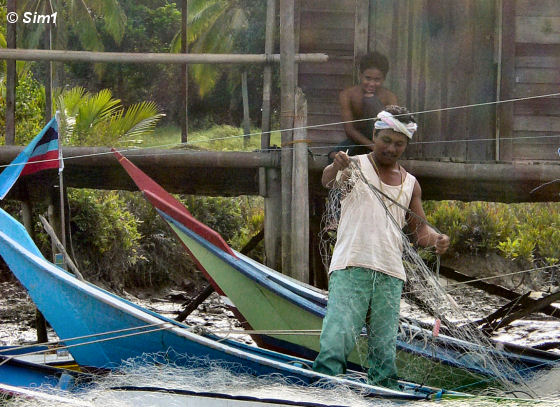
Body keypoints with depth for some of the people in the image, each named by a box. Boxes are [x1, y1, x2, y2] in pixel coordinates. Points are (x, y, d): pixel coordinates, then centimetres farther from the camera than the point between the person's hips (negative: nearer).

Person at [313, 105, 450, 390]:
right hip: (351, 268, -4)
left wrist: (435, 239, -5)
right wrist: (336, 169, -42)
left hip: (390, 276, 4)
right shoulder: (356, 166, 4)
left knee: (385, 350, 2)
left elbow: (420, 230, 19)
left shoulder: (410, 184, 18)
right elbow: (327, 181, -17)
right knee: (337, 338, -18)